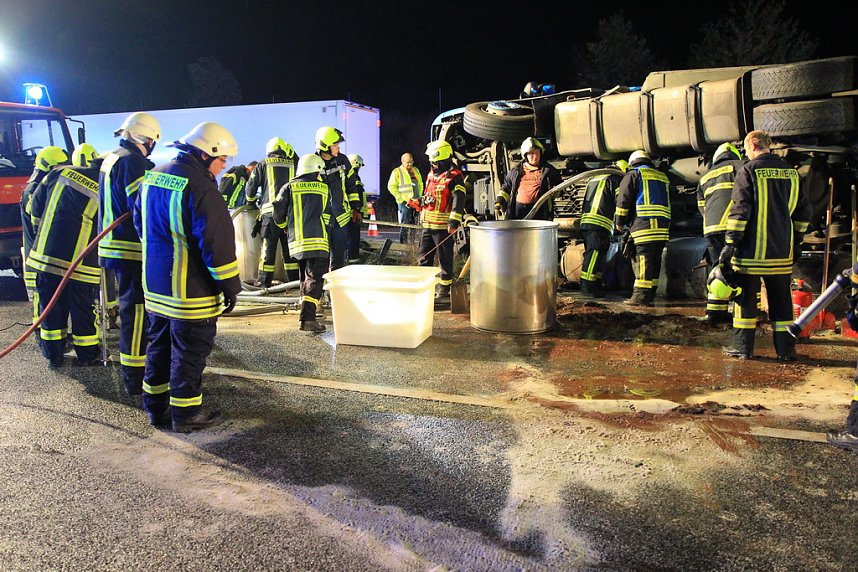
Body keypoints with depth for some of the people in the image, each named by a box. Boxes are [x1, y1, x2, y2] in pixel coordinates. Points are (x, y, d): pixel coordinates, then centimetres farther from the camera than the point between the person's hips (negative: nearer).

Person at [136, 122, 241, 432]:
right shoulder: (199, 186, -20)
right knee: (189, 352, 4)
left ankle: (156, 405, 31)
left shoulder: (153, 176, 9)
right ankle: (186, 413, 16)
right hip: (191, 289, -9)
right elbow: (217, 241, -21)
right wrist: (230, 286, -15)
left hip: (155, 284, 9)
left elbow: (141, 224, 21)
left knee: (160, 345, 20)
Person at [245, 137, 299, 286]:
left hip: (270, 211, -2)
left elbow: (250, 187, 9)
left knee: (268, 246, 3)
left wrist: (251, 201, 27)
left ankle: (264, 281, 5)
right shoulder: (293, 165, 12)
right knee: (289, 247, 9)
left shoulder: (263, 164, 8)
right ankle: (294, 279, 12)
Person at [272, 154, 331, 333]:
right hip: (318, 242, -3)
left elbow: (278, 214, 4)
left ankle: (306, 310, 27)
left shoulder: (289, 188, 8)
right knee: (315, 279, -7)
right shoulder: (323, 189, 6)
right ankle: (307, 318, -20)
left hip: (297, 242, 3)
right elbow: (327, 217, 9)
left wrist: (286, 227, 23)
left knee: (305, 277, 20)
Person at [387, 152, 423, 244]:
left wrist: (419, 197, 10)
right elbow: (391, 186, -7)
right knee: (405, 224, -7)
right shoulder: (397, 172, -1)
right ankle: (403, 242, -4)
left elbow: (420, 185, 24)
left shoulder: (416, 171, 17)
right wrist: (401, 198, -12)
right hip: (405, 202, -6)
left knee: (414, 224, 9)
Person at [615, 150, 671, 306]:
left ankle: (641, 296, -10)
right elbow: (666, 202, 24)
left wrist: (619, 222, 7)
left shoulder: (633, 174, 6)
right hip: (663, 226, 6)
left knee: (643, 260, -8)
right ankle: (650, 295, 13)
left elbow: (623, 200, -1)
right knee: (655, 261, 9)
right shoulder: (663, 177, 25)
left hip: (643, 224, -6)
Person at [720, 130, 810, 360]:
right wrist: (797, 242, 23)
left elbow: (739, 210, -14)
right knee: (781, 298, 11)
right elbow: (803, 210, 15)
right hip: (782, 251, 5)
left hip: (752, 249, -5)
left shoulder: (749, 171, -7)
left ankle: (743, 347, 6)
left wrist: (730, 243, -11)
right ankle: (785, 348, 15)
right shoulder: (791, 172, 10)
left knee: (745, 297, 3)